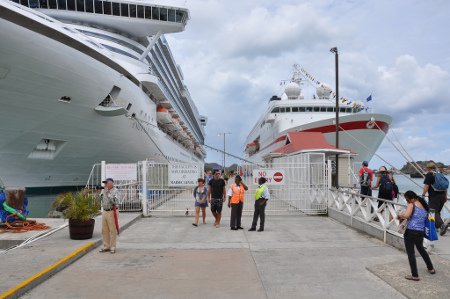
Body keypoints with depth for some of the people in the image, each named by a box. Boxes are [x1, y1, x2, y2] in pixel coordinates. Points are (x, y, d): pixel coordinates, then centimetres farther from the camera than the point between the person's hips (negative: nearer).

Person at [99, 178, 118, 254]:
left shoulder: (114, 191, -10)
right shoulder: (103, 191, 11)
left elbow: (114, 201, -22)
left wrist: (108, 193, -21)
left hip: (112, 212, -7)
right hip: (104, 212, 7)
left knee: (112, 230, -2)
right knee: (104, 230, 11)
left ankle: (113, 247, 5)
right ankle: (106, 246, 21)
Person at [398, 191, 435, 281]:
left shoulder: (412, 205, -9)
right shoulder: (424, 205, 12)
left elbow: (406, 215, -25)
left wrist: (400, 215, -4)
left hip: (411, 231, -7)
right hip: (421, 232, 7)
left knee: (411, 253, 3)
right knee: (421, 249, 31)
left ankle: (415, 275, 6)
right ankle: (431, 268, 43)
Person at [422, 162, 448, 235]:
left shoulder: (429, 175, -4)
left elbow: (426, 186, -12)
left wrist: (423, 194, -3)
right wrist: (445, 196, 26)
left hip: (434, 196, -7)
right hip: (442, 195, 7)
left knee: (434, 212, -6)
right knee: (437, 212, 18)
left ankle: (442, 224, -25)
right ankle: (436, 226, 23)